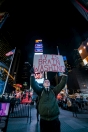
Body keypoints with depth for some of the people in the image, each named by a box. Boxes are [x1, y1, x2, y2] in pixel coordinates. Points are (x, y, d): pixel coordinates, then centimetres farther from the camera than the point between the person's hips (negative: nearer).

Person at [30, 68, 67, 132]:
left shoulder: (54, 91, 3)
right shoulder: (40, 91, 0)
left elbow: (62, 84, -5)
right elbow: (34, 85, -13)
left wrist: (64, 75, -14)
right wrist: (32, 75, -22)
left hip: (54, 119, 1)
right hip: (43, 119, 0)